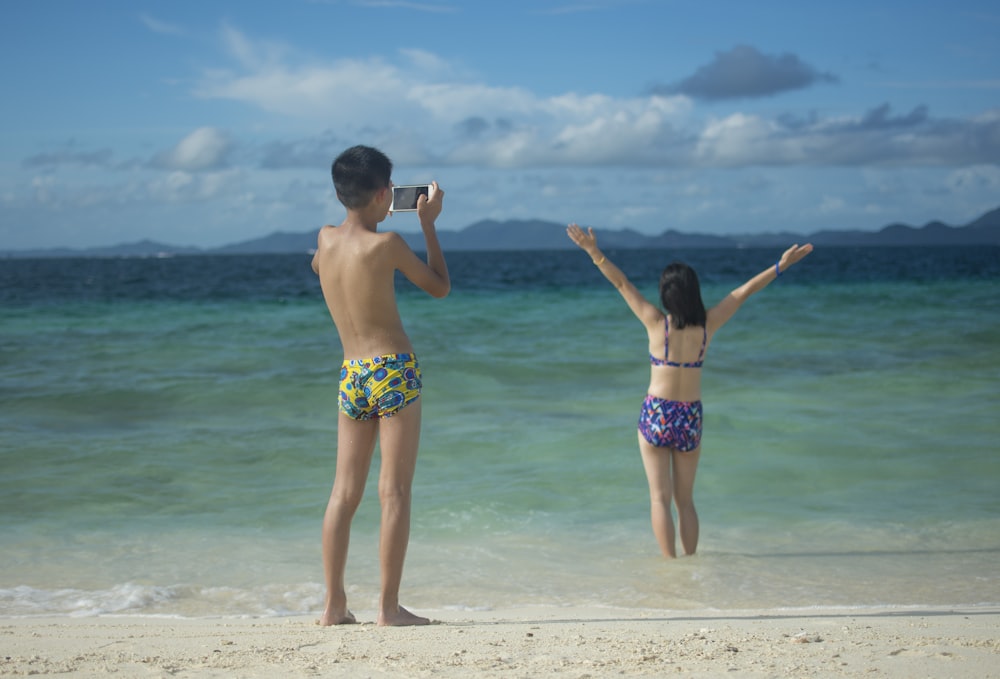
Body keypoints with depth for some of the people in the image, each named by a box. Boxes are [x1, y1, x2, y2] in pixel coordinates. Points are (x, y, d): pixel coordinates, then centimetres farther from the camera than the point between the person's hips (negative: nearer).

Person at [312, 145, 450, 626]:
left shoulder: (325, 239, 5)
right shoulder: (387, 244, -11)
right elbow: (440, 287, 2)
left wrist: (366, 218, 30)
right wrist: (428, 224, 9)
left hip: (351, 375, 6)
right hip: (394, 372, -5)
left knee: (344, 493, 9)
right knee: (395, 493, -1)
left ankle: (334, 605, 10)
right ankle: (389, 606, -1)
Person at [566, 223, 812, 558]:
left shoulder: (657, 323, -12)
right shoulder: (707, 325, -6)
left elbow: (622, 284, -12)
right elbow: (744, 291, 2)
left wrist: (595, 253, -12)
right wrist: (780, 266, 8)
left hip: (656, 415, -3)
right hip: (691, 418, 3)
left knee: (660, 497, 3)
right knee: (685, 499, 15)